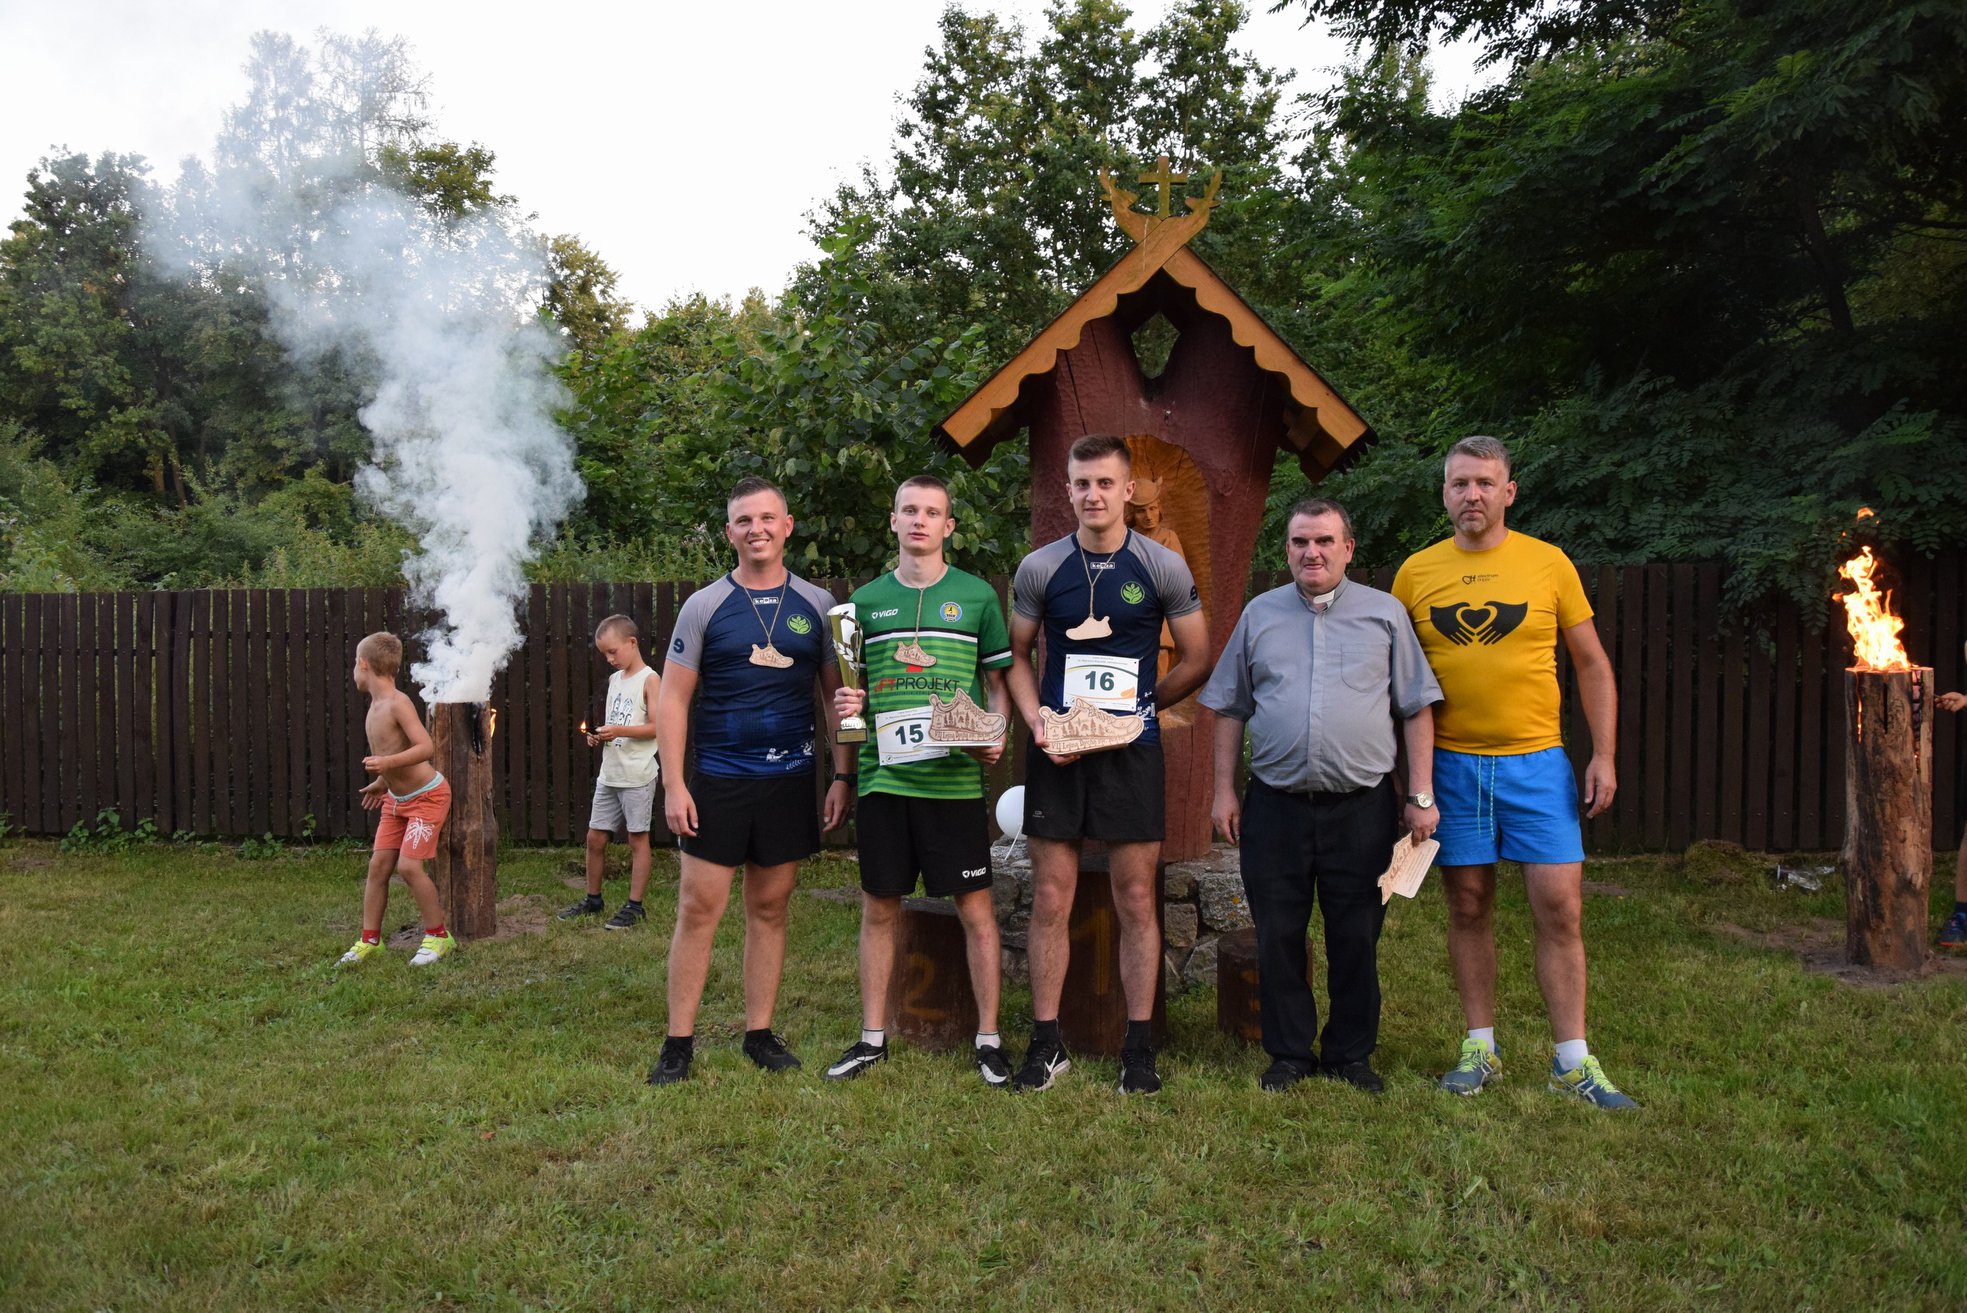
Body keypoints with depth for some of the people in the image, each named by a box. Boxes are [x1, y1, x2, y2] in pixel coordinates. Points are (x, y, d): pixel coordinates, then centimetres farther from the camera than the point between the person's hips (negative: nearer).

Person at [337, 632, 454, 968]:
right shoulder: (374, 707, 6)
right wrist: (382, 782, 29)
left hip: (427, 796, -9)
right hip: (397, 799, 9)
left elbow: (425, 747, -30)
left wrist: (387, 764, -41)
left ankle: (438, 936, 2)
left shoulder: (398, 703, -21)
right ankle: (369, 939, 16)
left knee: (408, 865, -13)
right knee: (378, 865, 6)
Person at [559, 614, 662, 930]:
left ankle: (635, 906, 9)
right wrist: (599, 736, 3)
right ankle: (593, 900, 26)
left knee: (637, 839, 1)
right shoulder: (615, 679, 15)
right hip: (609, 773, 8)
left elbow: (658, 726, -15)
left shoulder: (649, 680, -8)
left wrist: (619, 731, -22)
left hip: (637, 776, -7)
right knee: (595, 838, 11)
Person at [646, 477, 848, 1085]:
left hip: (791, 779, 2)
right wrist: (673, 783, -7)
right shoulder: (705, 605, 0)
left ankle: (760, 1034, 20)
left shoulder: (816, 605, 5)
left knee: (770, 907, 9)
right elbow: (672, 699, 0)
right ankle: (679, 1042, 11)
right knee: (699, 907, 0)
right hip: (718, 779, -1)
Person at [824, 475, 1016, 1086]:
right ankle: (873, 1036, 23)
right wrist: (842, 772, 5)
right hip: (883, 777, 2)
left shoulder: (976, 595, 4)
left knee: (975, 908, 2)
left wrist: (995, 735, -9)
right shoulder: (867, 599, 10)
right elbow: (850, 691, 15)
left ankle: (988, 1037, 16)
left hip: (955, 778, -2)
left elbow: (998, 681, 9)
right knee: (878, 908, 10)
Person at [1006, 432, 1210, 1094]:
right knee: (1050, 901, 4)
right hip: (1057, 752, 1)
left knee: (1136, 902, 4)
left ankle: (1139, 1047, 16)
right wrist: (1037, 723, -6)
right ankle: (1046, 1043, 17)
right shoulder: (1039, 568, 4)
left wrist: (1136, 708, 5)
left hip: (1132, 752, -1)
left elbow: (1196, 659, 8)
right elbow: (1017, 659, 9)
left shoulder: (1164, 567, 1)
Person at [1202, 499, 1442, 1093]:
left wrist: (1422, 795, -1)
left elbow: (1417, 708, 5)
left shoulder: (1385, 613, 6)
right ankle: (1289, 1053, 21)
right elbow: (1230, 709, 12)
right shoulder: (1259, 614, 10)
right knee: (1278, 937, 6)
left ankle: (1351, 1054, 23)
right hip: (1275, 804, 1)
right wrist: (1224, 790, 7)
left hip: (1363, 805, -1)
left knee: (1356, 939, 7)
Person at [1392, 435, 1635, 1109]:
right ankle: (1480, 1048, 20)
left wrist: (1604, 755, -1)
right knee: (1468, 907, 8)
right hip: (1450, 763, 1)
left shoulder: (1549, 563, 2)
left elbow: (1592, 665, 7)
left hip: (1536, 762, 0)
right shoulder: (1416, 572, 4)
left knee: (1560, 907, -1)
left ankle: (1573, 1060, 12)